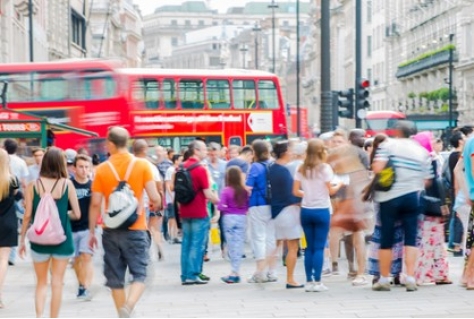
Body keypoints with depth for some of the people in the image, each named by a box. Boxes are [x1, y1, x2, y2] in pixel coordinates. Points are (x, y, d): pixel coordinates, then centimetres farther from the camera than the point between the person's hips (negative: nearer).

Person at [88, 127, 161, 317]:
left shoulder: (102, 169, -2)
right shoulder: (142, 165, -4)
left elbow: (95, 204, -2)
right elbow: (155, 198, -8)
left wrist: (92, 231, 7)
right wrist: (155, 205, 16)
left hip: (111, 231, 2)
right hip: (136, 230, -1)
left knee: (115, 277, 11)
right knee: (139, 274, 3)